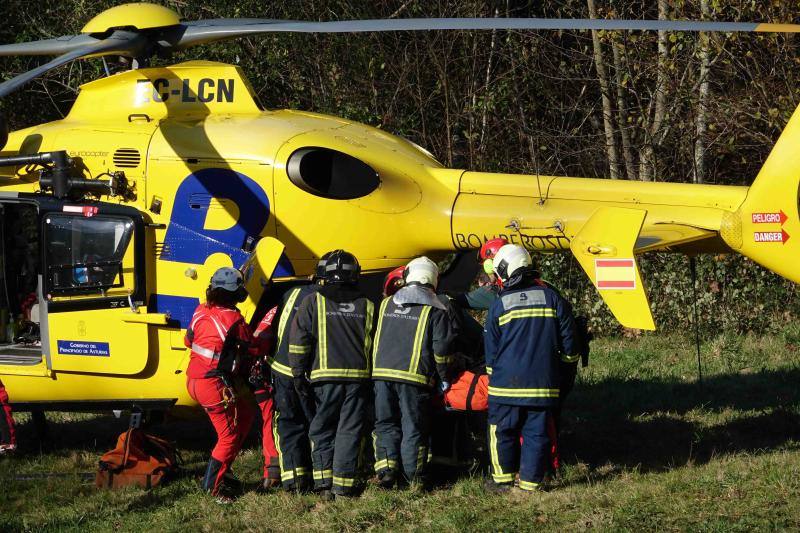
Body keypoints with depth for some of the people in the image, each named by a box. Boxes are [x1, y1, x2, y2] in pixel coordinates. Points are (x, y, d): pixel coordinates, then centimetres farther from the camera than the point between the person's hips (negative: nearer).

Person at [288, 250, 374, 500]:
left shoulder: (314, 302, 0)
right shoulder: (366, 306, 10)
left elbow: (298, 340, -4)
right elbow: (375, 344, 12)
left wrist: (299, 375, 0)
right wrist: (372, 377, 19)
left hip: (325, 376, -2)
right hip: (358, 376, 2)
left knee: (322, 430, 8)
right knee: (349, 431, 6)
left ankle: (325, 483, 0)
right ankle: (343, 485, 4)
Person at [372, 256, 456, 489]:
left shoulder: (386, 304, 14)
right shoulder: (435, 310, 0)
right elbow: (442, 347, -3)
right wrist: (444, 378, 7)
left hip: (382, 373, 3)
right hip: (414, 376, -3)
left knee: (386, 424, 12)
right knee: (413, 427, 4)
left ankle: (386, 467, -3)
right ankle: (414, 477, 6)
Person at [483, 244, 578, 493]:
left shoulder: (499, 305, -3)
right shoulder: (553, 299, 2)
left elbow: (491, 350, 5)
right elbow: (568, 342, 6)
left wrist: (492, 375, 19)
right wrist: (568, 359, 24)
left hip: (507, 383, -2)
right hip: (543, 384, 2)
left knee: (502, 430, 11)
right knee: (536, 432, 6)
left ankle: (503, 478, 14)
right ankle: (530, 482, 7)